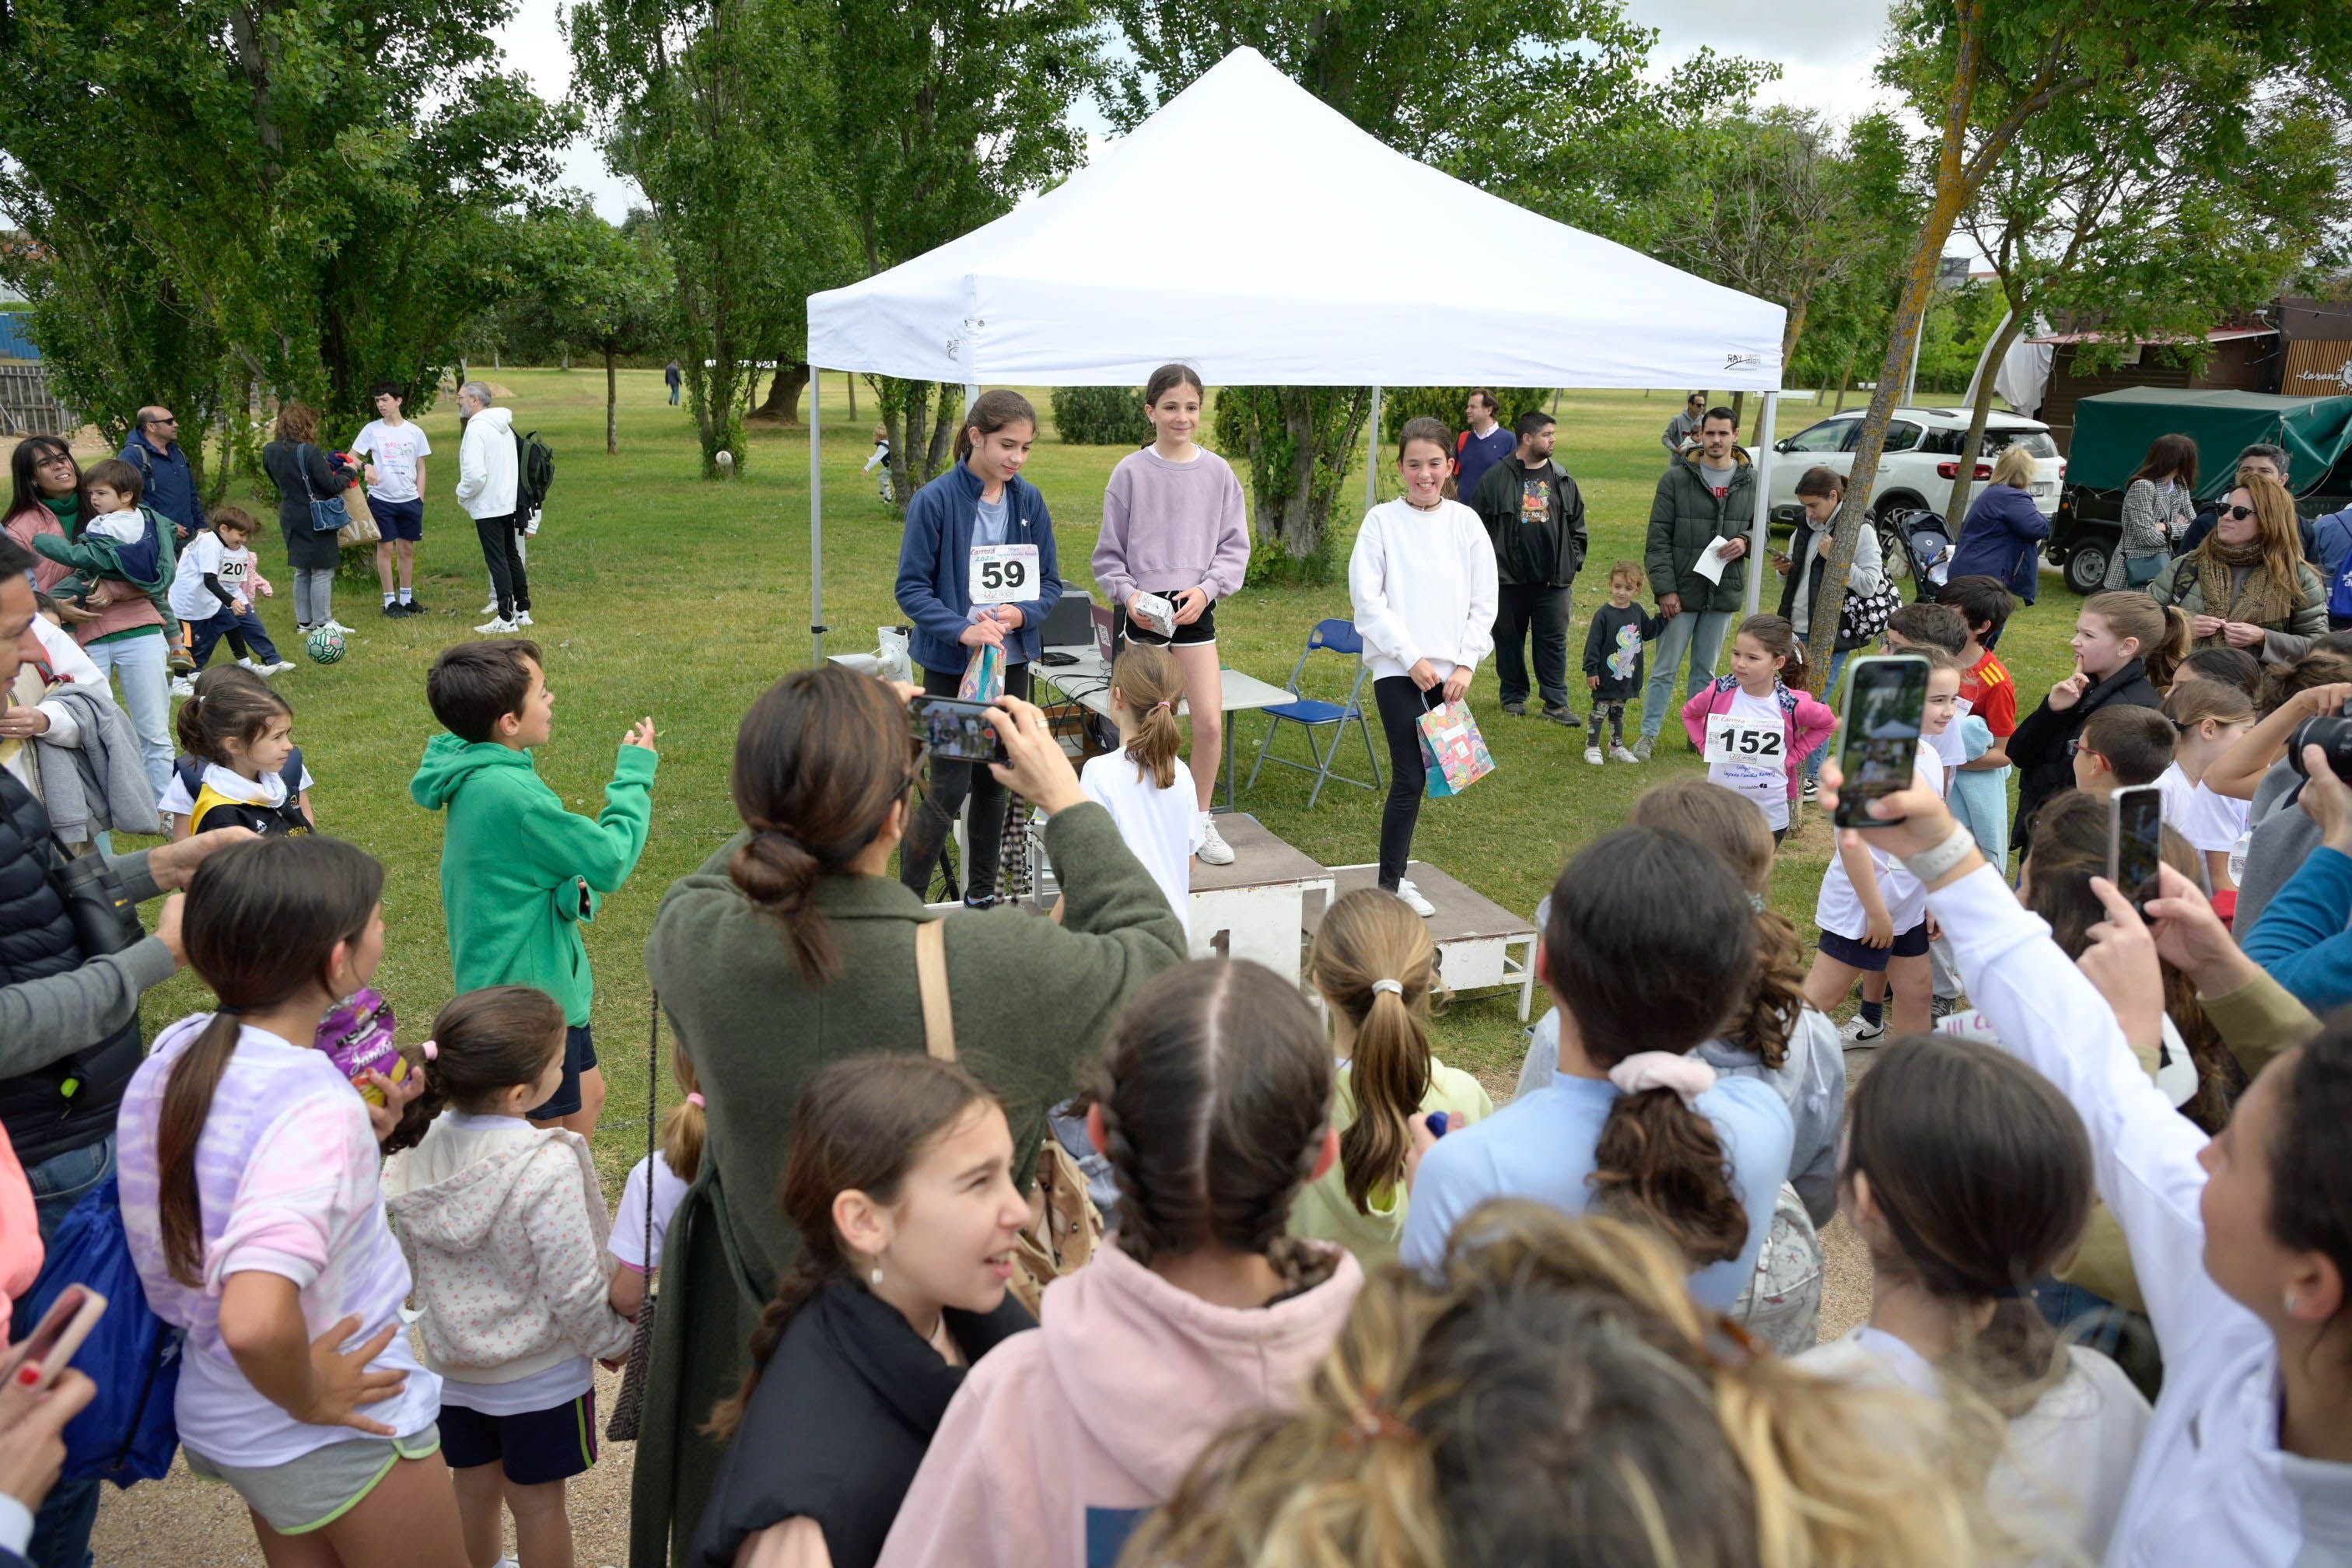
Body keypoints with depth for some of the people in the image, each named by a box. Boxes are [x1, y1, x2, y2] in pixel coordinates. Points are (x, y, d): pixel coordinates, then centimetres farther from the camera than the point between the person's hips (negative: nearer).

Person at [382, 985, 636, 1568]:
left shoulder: (418, 1147, -13)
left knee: (474, 1487, 25)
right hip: (539, 1373, -5)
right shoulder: (547, 1169, -31)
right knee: (537, 1501, 14)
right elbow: (576, 1289, -23)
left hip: (451, 1362, 5)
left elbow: (411, 1258, 1)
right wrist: (614, 1341, -4)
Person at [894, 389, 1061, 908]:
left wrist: (1020, 614, -15)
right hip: (951, 666, -5)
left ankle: (982, 894, 28)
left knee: (995, 779, 13)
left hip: (1013, 663, 5)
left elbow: (1050, 583, 7)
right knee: (950, 786, -7)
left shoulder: (1030, 501, 1)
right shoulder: (935, 501, -12)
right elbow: (911, 588, -11)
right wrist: (961, 631, -26)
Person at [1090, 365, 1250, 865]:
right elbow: (1109, 553, 3)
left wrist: (1206, 588, -10)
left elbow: (1235, 546, 5)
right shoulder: (1131, 472, -1)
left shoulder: (1218, 472, 3)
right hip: (1143, 611, -1)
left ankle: (1200, 820, 14)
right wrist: (1128, 594, -12)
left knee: (1210, 722, -5)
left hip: (1195, 610, 2)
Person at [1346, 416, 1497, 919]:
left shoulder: (1465, 522, 6)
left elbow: (1484, 601, 7)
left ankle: (1396, 873, 23)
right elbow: (1367, 598, -7)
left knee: (1423, 774, 9)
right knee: (1410, 779, -9)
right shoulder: (1382, 520, -2)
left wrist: (1467, 663, -3)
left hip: (1450, 670, 3)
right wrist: (1412, 658, -11)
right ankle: (1390, 885, 1)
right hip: (1399, 669, -3)